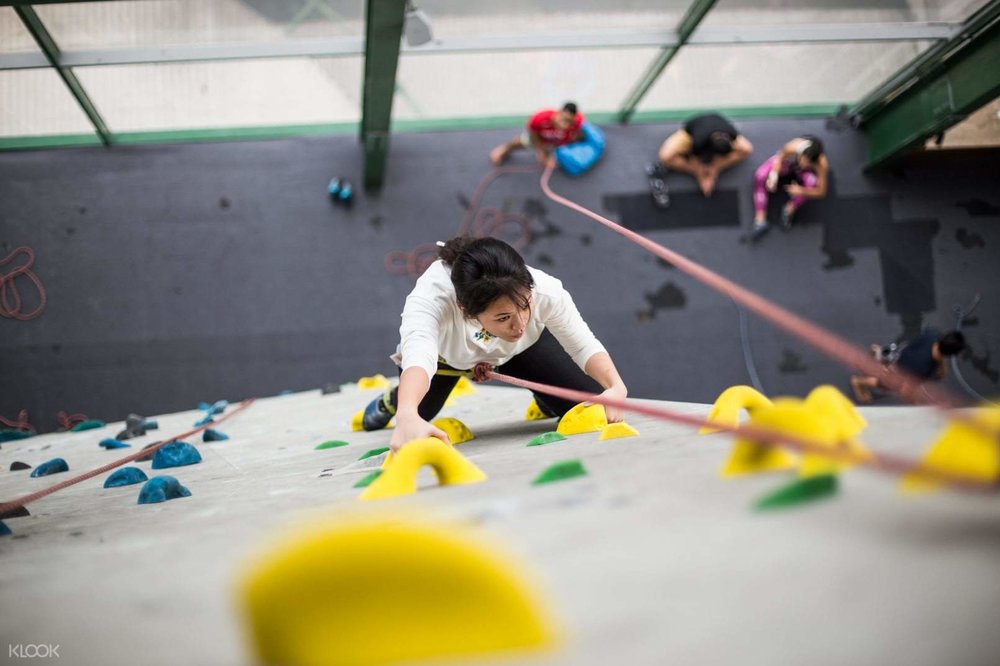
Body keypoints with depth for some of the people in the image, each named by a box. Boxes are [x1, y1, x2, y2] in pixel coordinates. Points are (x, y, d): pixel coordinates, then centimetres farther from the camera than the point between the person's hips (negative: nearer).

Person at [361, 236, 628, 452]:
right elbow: (418, 352, -64)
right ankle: (393, 401, 32)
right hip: (445, 352, -1)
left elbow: (584, 346, -29)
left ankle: (545, 400, 27)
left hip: (523, 348, 1)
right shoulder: (432, 295, -48)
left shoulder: (545, 290, -41)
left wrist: (616, 387, -49)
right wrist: (407, 417, -84)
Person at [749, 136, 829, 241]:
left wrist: (801, 190, -45)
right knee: (760, 175, -23)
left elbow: (821, 191, -30)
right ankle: (760, 221, -21)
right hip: (787, 161, 1)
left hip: (804, 172, 0)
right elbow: (780, 158, -18)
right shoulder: (793, 147, -42)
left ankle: (789, 210, -8)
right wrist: (774, 174, -35)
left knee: (811, 182, -35)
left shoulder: (822, 164, -40)